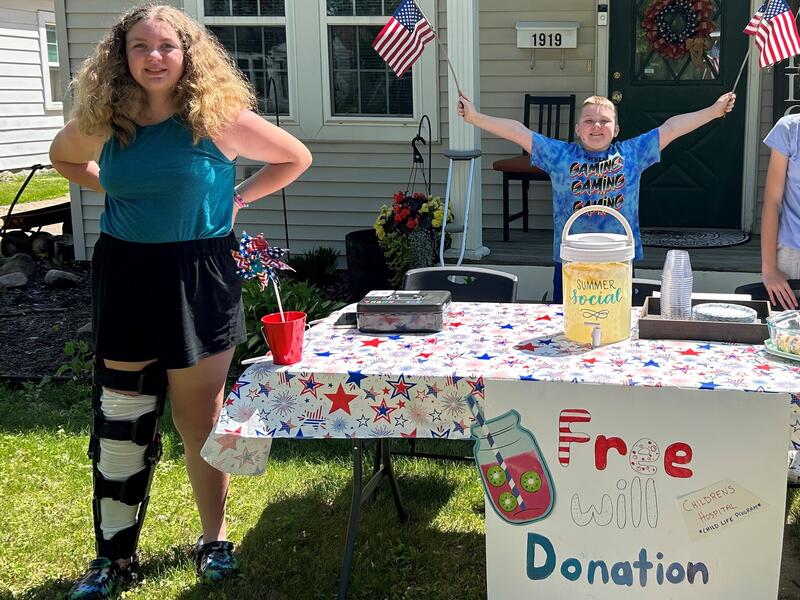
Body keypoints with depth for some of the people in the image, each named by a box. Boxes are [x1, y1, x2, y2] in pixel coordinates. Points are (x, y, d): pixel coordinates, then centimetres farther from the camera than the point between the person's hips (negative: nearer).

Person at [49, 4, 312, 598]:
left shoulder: (218, 117, -8)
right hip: (125, 276, 3)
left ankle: (214, 539, 27)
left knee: (200, 421, 8)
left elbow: (296, 157, 4)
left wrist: (237, 197, 0)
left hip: (198, 279, -3)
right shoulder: (103, 121, 0)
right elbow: (63, 156, 22)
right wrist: (117, 190, 9)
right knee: (120, 423, 7)